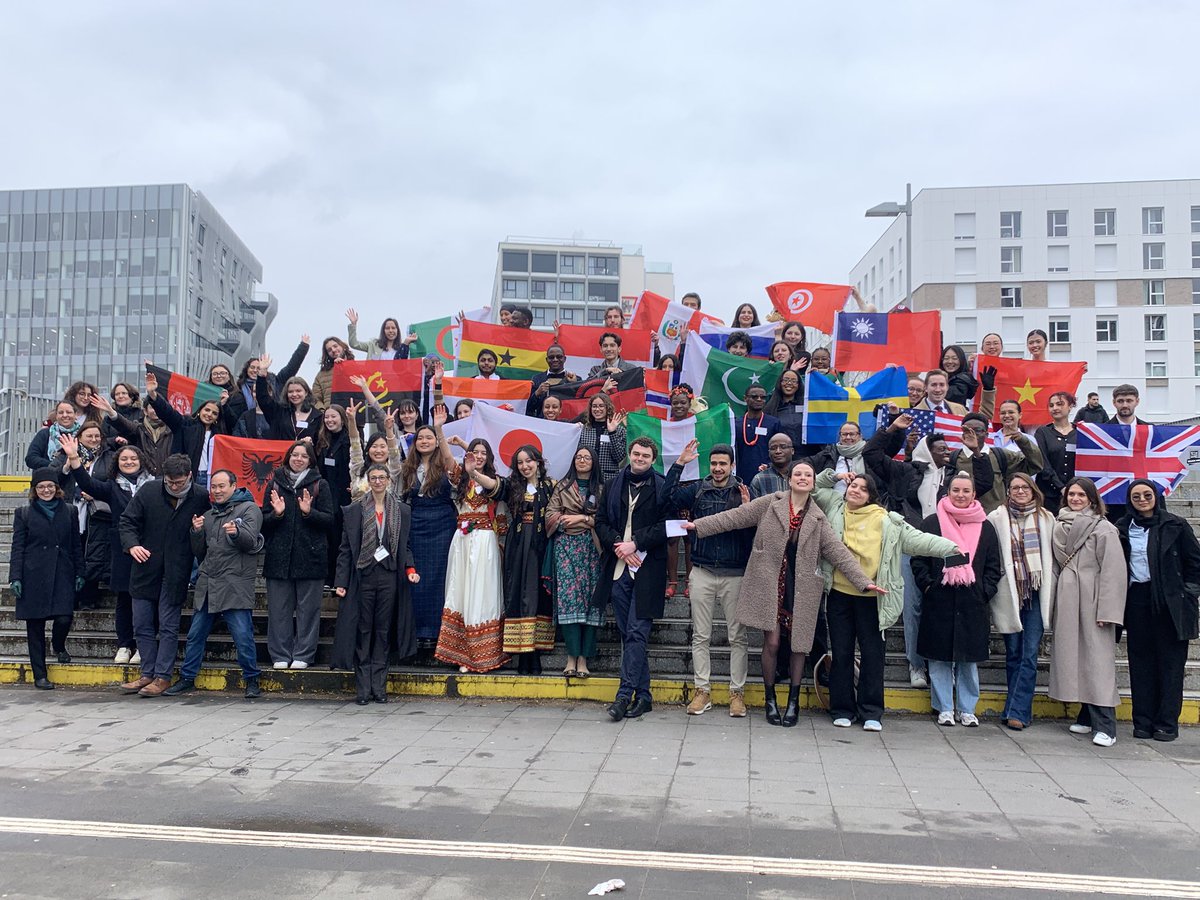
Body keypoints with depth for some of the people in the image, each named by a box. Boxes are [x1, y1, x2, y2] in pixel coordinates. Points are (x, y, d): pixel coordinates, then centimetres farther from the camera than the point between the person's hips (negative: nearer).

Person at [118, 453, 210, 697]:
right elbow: (127, 521, 2)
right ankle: (148, 674, 21)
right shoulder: (148, 491, -3)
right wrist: (132, 545, -13)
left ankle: (162, 677, 10)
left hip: (176, 574, -3)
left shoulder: (201, 498, -7)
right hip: (145, 569, 3)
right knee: (142, 626, 9)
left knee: (168, 627, 1)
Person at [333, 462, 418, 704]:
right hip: (363, 576, -1)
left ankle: (379, 686, 11)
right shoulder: (354, 510, 3)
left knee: (383, 630, 5)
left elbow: (406, 546, 12)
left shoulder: (402, 510, 8)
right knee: (363, 631, 2)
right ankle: (363, 687, 7)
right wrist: (341, 581, -4)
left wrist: (410, 569, -5)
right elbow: (346, 548, 2)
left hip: (390, 577, 1)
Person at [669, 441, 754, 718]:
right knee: (701, 635, 6)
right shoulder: (697, 490, 6)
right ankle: (702, 690, 15)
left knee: (737, 636, 5)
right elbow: (669, 496, -11)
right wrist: (679, 464, -13)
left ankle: (737, 692, 14)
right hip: (703, 573, 1)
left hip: (735, 575, -1)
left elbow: (755, 531, -3)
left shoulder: (744, 493, 3)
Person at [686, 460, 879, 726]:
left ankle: (793, 701, 21)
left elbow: (838, 552, 2)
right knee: (772, 642, -4)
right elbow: (736, 516, 1)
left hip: (800, 588, 2)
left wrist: (864, 581, -5)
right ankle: (770, 699, 16)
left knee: (798, 644, 5)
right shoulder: (771, 503, 2)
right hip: (770, 583, -2)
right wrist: (699, 525, -5)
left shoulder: (817, 519, 7)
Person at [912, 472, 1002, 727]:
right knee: (940, 658, 4)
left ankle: (967, 709, 19)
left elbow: (993, 566, 11)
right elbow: (918, 560, 4)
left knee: (969, 658, 7)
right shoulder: (932, 523, 3)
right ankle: (944, 709, 14)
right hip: (939, 602, -1)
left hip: (972, 603, 1)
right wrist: (928, 586, -5)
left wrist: (985, 592, 0)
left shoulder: (985, 527, 9)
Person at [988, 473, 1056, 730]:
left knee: (1030, 655, -4)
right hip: (1009, 592, -1)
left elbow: (1053, 556, 10)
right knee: (1013, 653, 7)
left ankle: (1016, 711, -1)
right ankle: (1020, 710, 18)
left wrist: (1050, 591, 6)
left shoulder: (1046, 518, 9)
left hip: (1037, 593, 1)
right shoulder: (997, 517, 1)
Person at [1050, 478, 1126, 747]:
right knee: (1073, 656, 8)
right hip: (1067, 600, 6)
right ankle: (1087, 717, 18)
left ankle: (1105, 726, -6)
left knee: (1097, 659, -7)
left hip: (1092, 599, -6)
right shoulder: (1059, 527, 12)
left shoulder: (1103, 529, -5)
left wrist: (1107, 610, -15)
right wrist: (1054, 603, 6)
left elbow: (1114, 571, -10)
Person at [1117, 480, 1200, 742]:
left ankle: (1167, 722, 7)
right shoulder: (1123, 529, 9)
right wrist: (1121, 600, 6)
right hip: (1137, 601, 3)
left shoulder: (1175, 526, 1)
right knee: (1140, 662, 5)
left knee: (1170, 663, 1)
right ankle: (1143, 721, 10)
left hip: (1170, 602, -2)